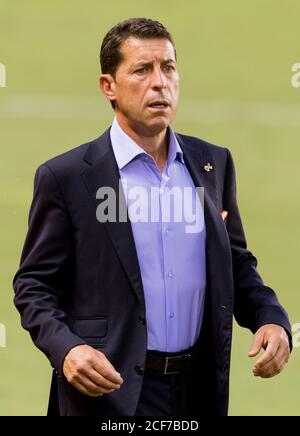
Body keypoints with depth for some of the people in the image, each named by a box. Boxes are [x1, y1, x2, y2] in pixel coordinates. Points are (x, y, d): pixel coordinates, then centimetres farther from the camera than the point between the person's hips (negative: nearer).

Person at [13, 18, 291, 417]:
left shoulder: (213, 163, 6)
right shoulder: (66, 177, -6)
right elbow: (34, 285, -3)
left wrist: (270, 318, -4)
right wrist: (65, 349, -21)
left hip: (200, 387, 4)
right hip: (110, 389, -4)